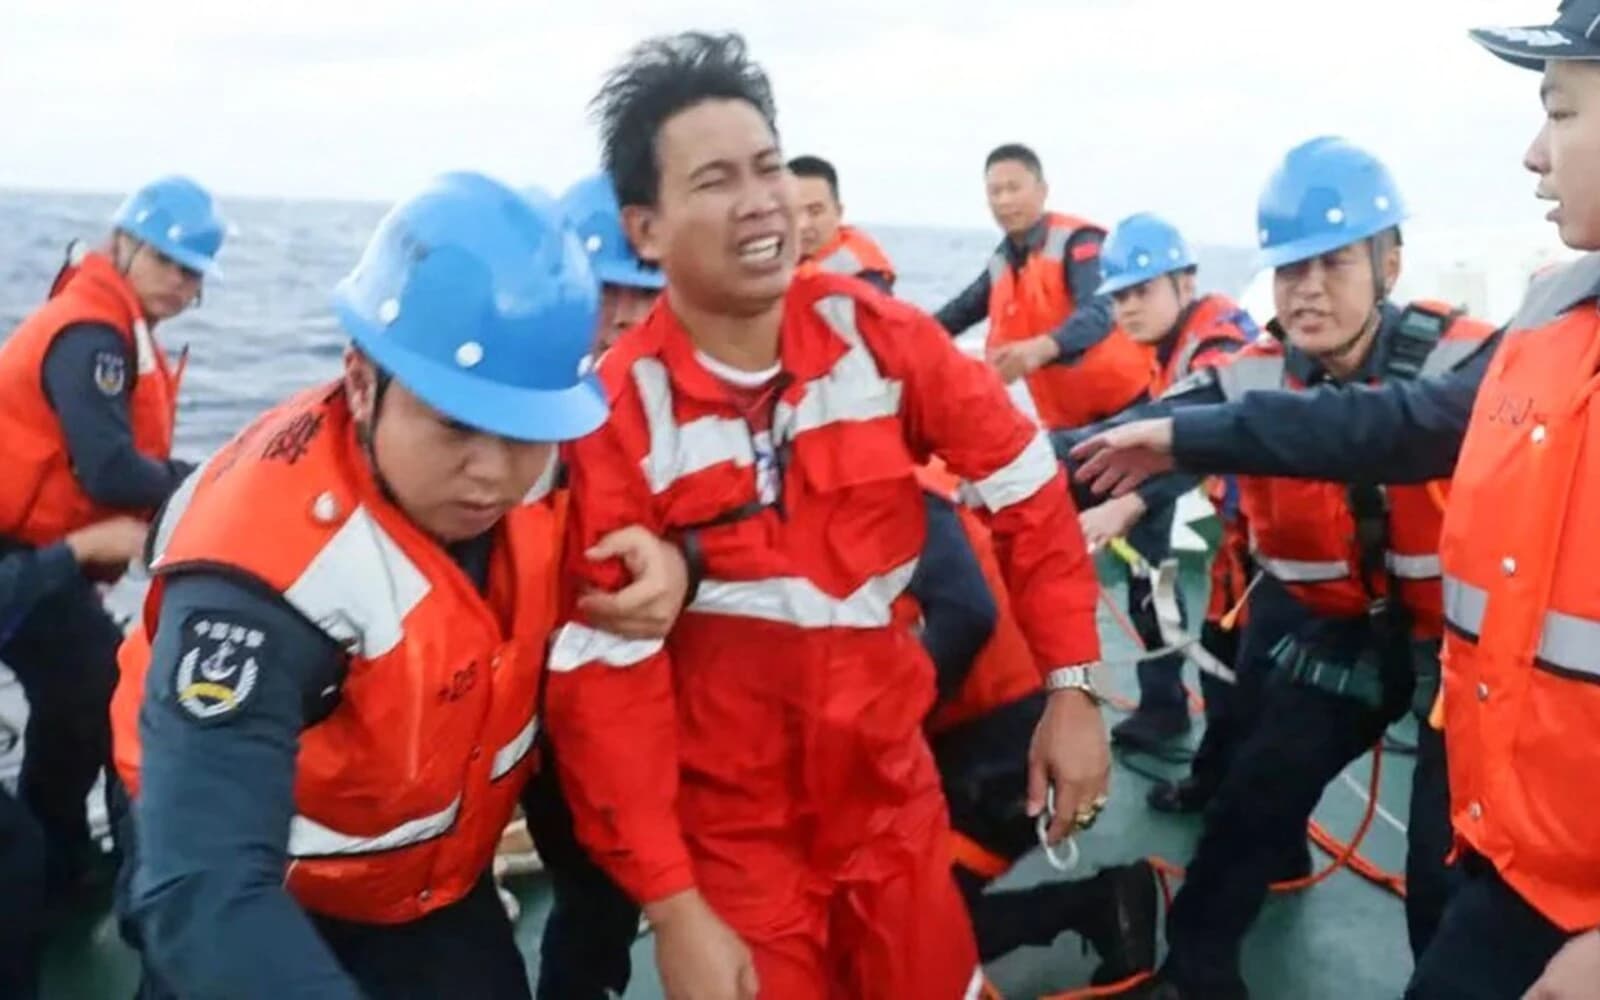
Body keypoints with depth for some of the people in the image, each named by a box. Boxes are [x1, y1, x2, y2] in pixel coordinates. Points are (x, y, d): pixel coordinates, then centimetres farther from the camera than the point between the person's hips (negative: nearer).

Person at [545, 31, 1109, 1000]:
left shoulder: (880, 337, -10)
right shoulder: (618, 415, -16)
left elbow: (1030, 493, 0)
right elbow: (607, 678, -14)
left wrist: (1071, 686, -4)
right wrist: (672, 907, -15)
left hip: (893, 790, 3)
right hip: (730, 830, -2)